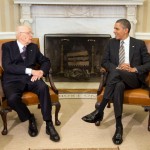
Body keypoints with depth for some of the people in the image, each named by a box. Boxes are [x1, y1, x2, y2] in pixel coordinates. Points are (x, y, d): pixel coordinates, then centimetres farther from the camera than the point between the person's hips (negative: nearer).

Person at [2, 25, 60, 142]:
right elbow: (7, 66, -9)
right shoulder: (7, 46, 5)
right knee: (12, 98, -34)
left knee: (43, 87, -31)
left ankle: (49, 124, -22)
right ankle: (30, 119, -5)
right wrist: (30, 70, -17)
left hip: (30, 78, 3)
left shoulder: (33, 47, 17)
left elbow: (46, 61, 17)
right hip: (13, 80, -2)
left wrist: (41, 71, -8)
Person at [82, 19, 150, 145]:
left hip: (134, 79, -2)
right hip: (117, 78, 2)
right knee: (118, 86, -38)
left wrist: (134, 69, -15)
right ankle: (119, 126, -37)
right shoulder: (111, 43, 15)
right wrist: (117, 67, -11)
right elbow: (104, 62, 8)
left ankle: (99, 111, -36)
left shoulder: (139, 44, 8)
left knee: (116, 72, -36)